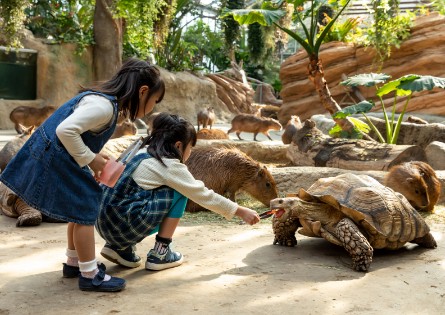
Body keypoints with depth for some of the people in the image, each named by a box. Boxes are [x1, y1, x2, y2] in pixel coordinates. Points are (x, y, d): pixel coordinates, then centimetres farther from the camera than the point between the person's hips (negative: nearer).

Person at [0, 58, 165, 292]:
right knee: (84, 210, -3)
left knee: (81, 207, 19)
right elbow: (65, 130, -32)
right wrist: (90, 159, -21)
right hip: (54, 160, -10)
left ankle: (74, 263, 33)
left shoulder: (105, 99, 8)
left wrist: (94, 158, 3)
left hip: (53, 157, 10)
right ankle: (90, 275, 7)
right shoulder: (103, 106, -24)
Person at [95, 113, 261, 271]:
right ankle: (159, 254, 2)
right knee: (179, 193, 0)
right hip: (124, 225, -9)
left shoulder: (143, 152, 15)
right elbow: (204, 195, -4)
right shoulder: (169, 165, -8)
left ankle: (120, 247, 13)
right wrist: (241, 211, 5)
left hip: (104, 224, 9)